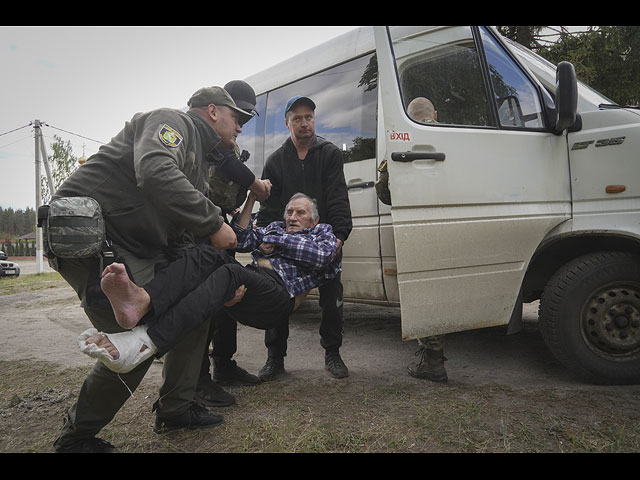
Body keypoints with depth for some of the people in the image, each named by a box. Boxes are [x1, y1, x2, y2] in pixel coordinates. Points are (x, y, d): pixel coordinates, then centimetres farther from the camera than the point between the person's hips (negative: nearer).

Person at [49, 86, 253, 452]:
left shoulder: (201, 163, 22)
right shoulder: (172, 122, -5)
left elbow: (181, 241, 18)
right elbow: (156, 175, -30)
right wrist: (214, 223, -22)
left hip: (137, 249, 10)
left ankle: (176, 408, 19)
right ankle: (77, 437, 10)